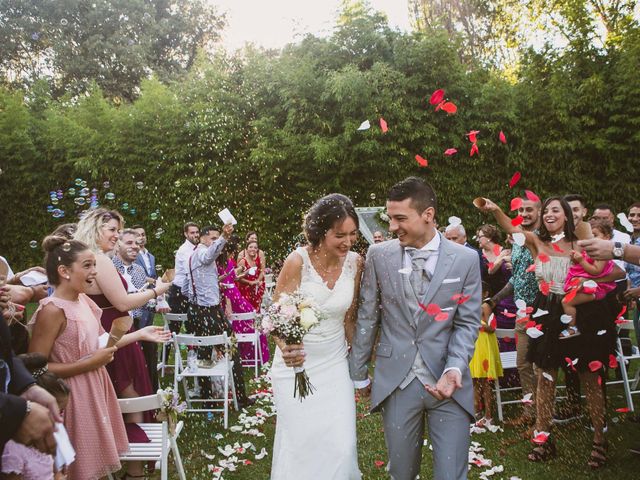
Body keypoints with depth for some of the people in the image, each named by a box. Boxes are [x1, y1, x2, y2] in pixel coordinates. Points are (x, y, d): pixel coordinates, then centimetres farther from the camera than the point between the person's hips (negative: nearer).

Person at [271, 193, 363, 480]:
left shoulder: (355, 263, -6)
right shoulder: (298, 261, -19)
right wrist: (285, 347, -32)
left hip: (335, 364, 3)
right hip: (296, 364, -3)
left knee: (341, 447, 0)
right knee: (301, 446, 3)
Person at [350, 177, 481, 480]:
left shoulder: (465, 259, -2)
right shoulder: (378, 255, 0)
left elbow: (467, 323, 0)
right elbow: (367, 317, 5)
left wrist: (454, 369, -15)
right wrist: (358, 373, 8)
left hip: (446, 381, -1)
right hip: (396, 382, 1)